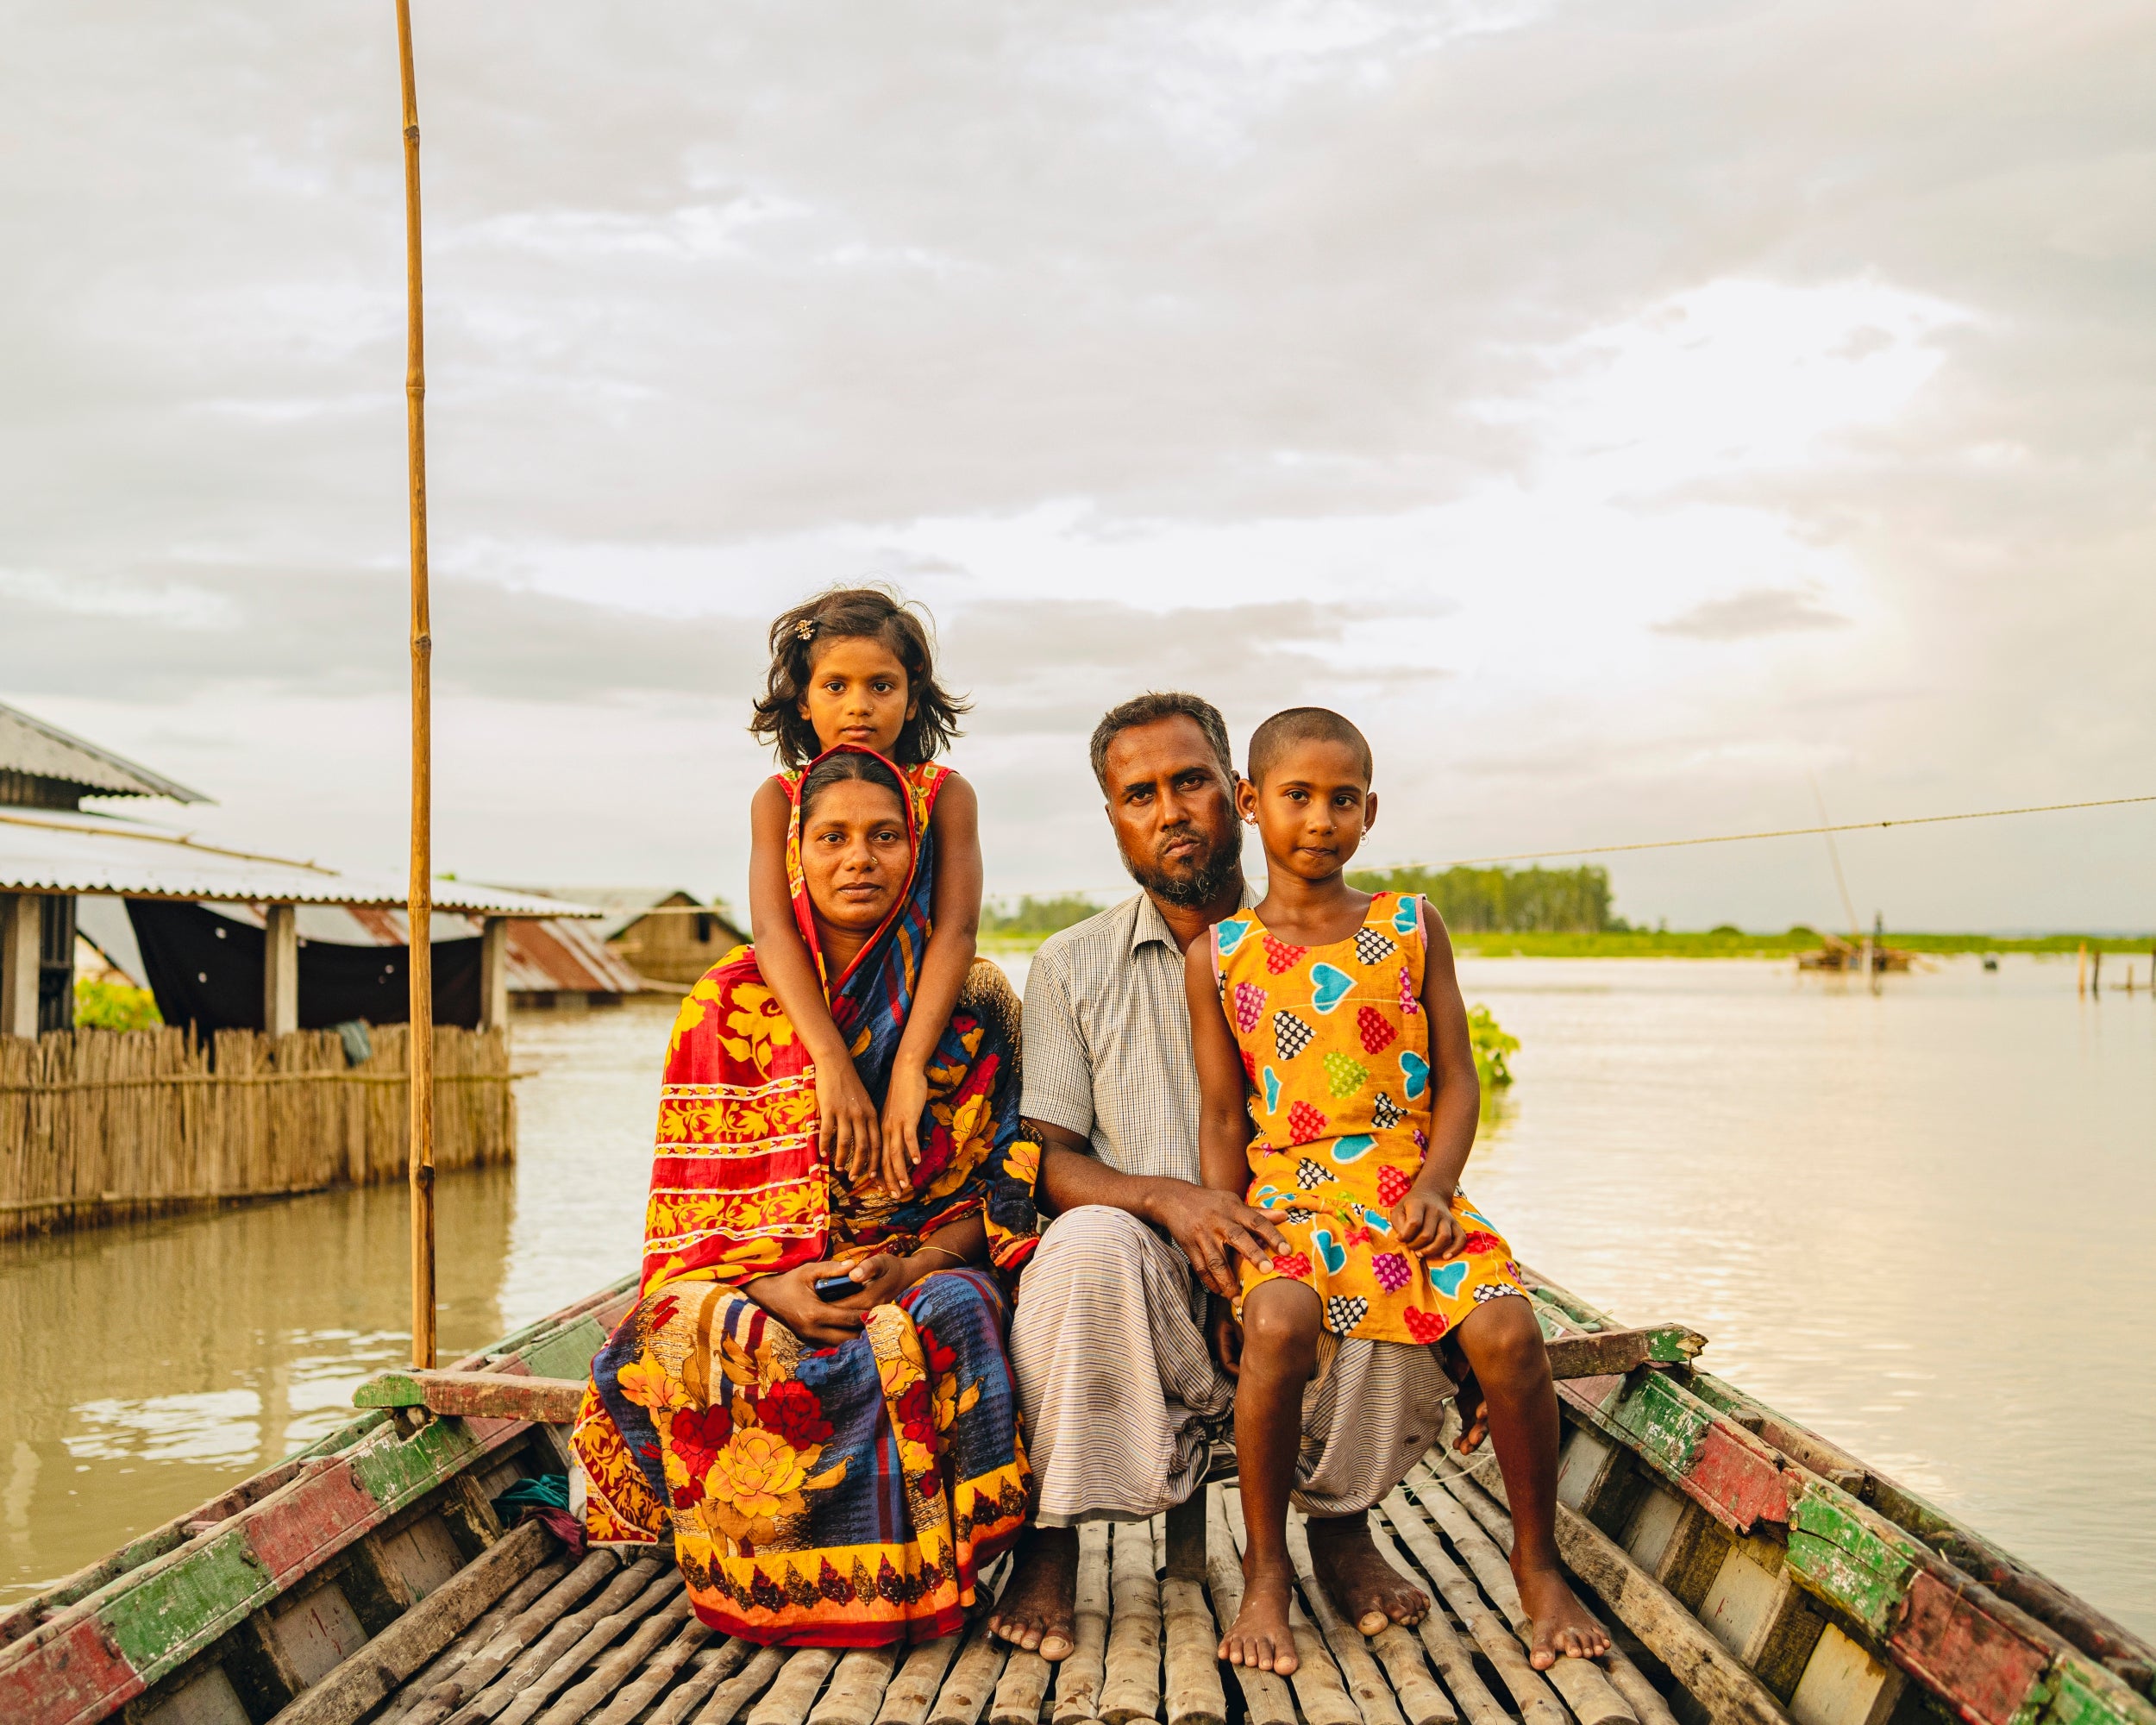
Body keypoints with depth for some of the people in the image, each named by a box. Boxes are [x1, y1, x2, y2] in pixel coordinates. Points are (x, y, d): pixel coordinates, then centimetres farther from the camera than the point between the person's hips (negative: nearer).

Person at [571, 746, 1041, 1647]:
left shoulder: (966, 1004, 6)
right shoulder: (728, 1005, 6)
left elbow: (994, 1185, 4)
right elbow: (693, 1200, 2)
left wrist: (907, 1269, -16)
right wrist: (772, 1290, -18)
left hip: (923, 1276, 0)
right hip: (757, 1286, 0)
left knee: (949, 1319, -35)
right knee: (719, 1347, -34)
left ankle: (910, 1581, -15)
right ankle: (765, 1582, -10)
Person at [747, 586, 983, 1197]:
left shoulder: (948, 795, -1)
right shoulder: (778, 799, 1)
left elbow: (957, 930, -15)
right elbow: (771, 930, -14)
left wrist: (909, 1067, -30)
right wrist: (834, 1064, -30)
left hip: (921, 1026, 0)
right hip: (808, 1030, 0)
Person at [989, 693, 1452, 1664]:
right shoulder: (1072, 967, 8)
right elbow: (1045, 1163, 0)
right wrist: (1168, 1197, -20)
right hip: (1148, 1279, -1)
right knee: (1088, 1240, -34)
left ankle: (1340, 1521, -6)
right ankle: (1051, 1538, -19)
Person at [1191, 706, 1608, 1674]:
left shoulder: (1412, 930, 8)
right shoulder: (1218, 957, 6)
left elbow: (1456, 1081, 6)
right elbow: (1222, 1121, 7)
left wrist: (1435, 1187, -11)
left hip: (1412, 1191, 1)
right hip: (1290, 1200, -1)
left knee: (1507, 1331, -25)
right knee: (1279, 1324, -33)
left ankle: (1537, 1562, 0)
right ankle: (1266, 1572, -11)